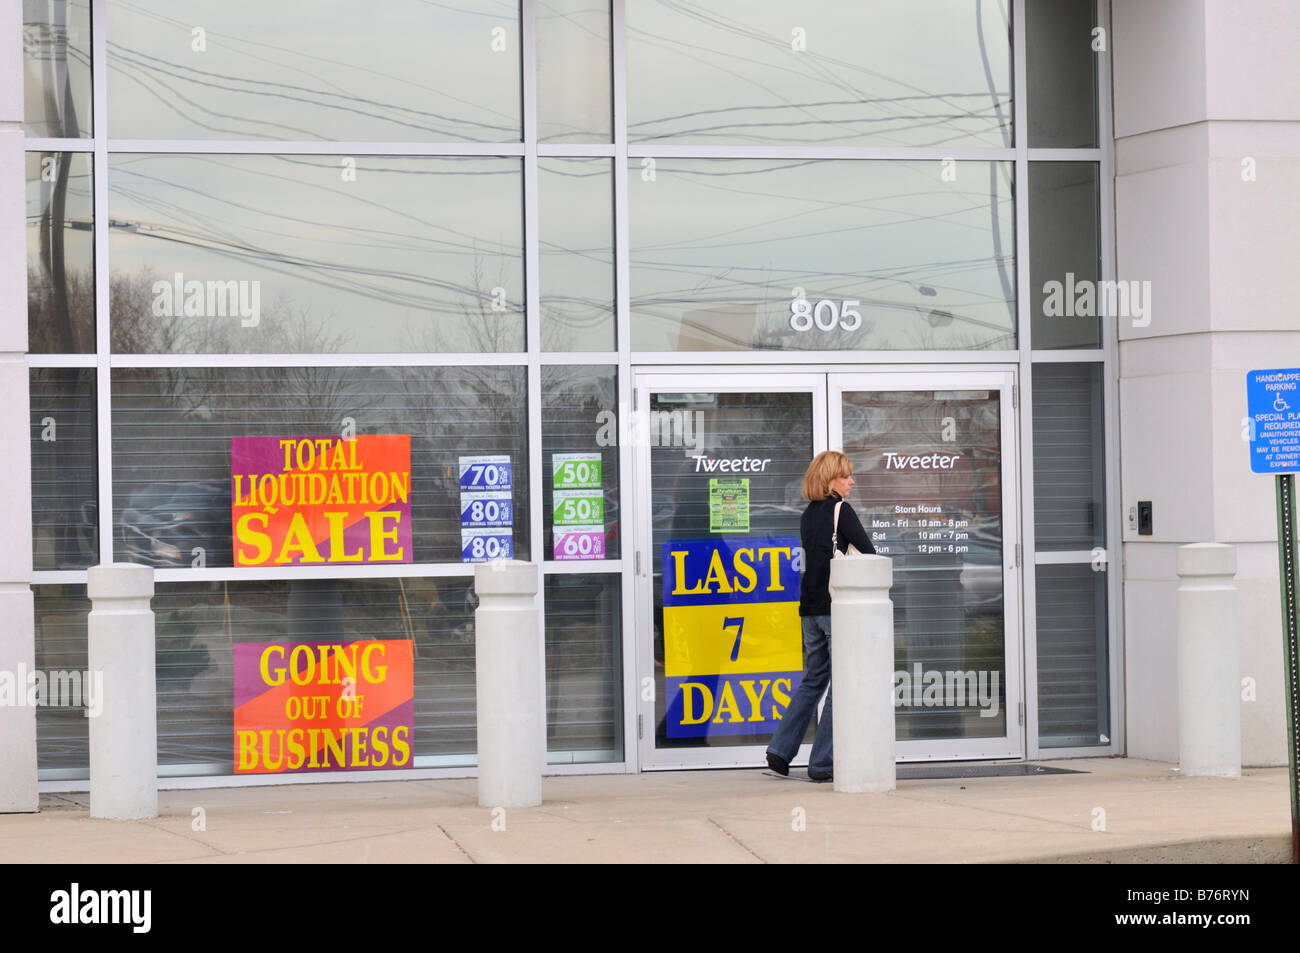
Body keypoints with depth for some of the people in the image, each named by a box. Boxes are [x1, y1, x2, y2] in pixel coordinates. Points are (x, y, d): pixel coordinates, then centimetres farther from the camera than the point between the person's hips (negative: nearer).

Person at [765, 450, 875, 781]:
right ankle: (821, 763, -4)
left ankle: (781, 750, 13)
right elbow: (868, 552, -8)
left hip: (811, 609, 7)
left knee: (813, 680, 17)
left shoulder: (808, 515, 13)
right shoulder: (840, 509, -8)